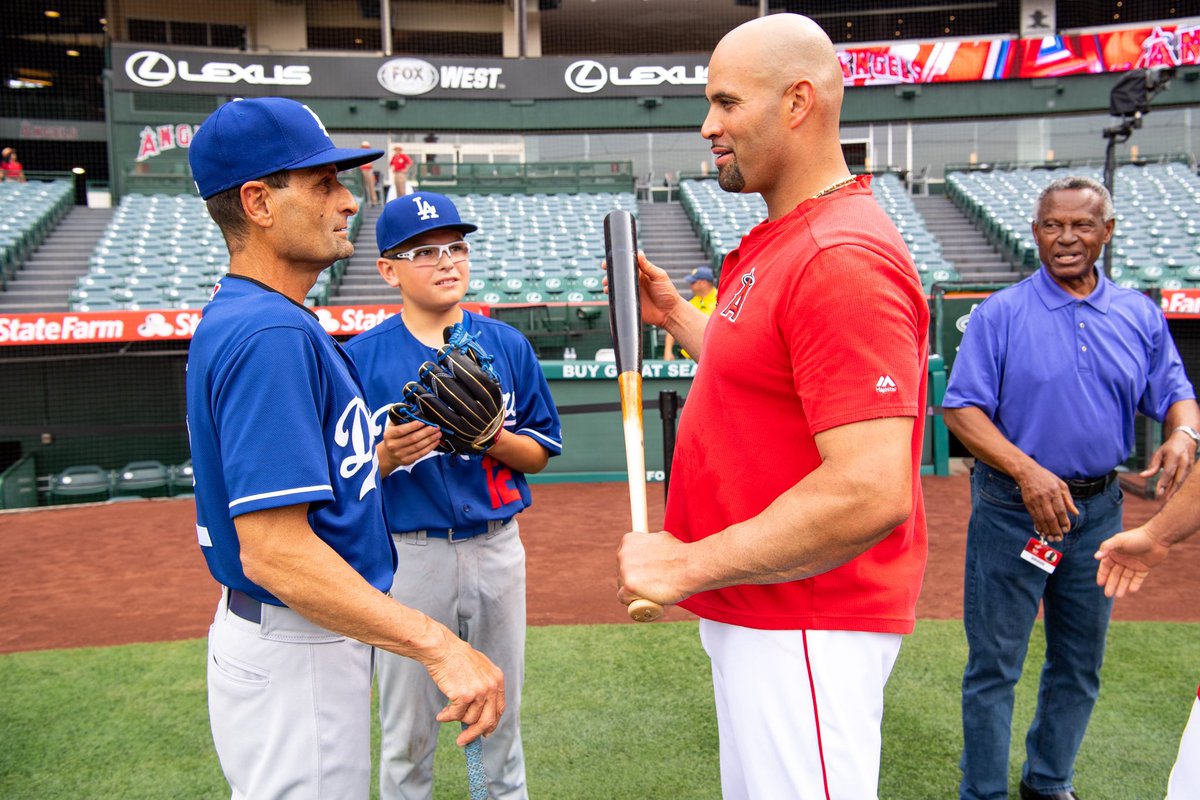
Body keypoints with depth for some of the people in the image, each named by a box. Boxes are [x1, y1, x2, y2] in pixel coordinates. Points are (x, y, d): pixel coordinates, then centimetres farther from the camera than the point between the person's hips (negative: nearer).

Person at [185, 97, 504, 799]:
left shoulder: (239, 319, 10)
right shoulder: (269, 333, -24)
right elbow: (272, 550, -30)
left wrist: (380, 458, 10)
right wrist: (438, 646, -32)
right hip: (293, 658, -10)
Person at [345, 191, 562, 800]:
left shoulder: (508, 345, 2)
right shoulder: (359, 357, -5)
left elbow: (539, 454, 5)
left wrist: (494, 438, -14)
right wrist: (387, 455, -22)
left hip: (497, 548, 3)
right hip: (407, 556, -2)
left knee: (501, 715, 18)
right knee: (407, 732, 11)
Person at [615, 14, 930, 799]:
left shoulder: (843, 258, -23)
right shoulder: (781, 242, 11)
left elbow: (871, 494, -30)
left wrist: (688, 565, -23)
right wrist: (675, 314, 13)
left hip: (807, 631, -10)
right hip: (751, 612, 10)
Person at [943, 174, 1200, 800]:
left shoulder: (1139, 316, 6)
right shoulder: (1000, 314, -7)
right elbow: (961, 408, -12)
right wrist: (1027, 472, -24)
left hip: (1098, 509, 5)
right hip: (1013, 508, -4)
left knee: (1080, 663, 17)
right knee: (994, 663, 3)